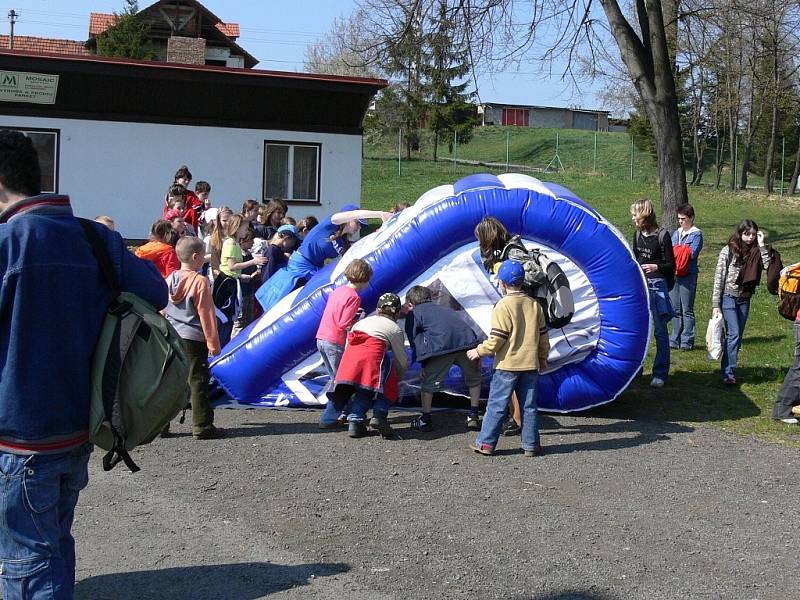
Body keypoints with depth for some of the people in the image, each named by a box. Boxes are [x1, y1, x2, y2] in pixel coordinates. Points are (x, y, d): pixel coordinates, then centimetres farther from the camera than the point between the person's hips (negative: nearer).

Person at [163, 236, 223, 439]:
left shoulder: (169, 280, 6)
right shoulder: (200, 282, -13)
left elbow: (162, 310, 13)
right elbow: (206, 314, -12)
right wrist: (213, 342, -7)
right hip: (193, 339, -6)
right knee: (197, 381, -1)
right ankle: (202, 426, 1)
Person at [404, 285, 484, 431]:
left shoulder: (413, 314, 23)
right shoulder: (445, 309, 38)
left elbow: (414, 342, 15)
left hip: (440, 346, -4)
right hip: (468, 341, 5)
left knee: (429, 381, 14)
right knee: (474, 378, 26)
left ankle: (425, 419, 21)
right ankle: (473, 417, 25)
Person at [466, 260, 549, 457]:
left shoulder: (503, 306, -12)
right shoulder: (534, 305, 6)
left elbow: (496, 339, -15)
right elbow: (543, 335, 12)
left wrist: (479, 352, -1)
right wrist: (543, 357, 24)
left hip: (507, 365, -5)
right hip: (530, 364, 5)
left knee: (496, 405, 2)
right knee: (529, 406, 10)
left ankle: (486, 443, 6)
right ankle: (531, 445, 13)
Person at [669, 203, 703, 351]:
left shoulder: (696, 234, -3)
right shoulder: (676, 233, 16)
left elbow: (692, 254, -13)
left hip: (688, 275, -6)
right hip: (674, 274, 6)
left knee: (687, 309, -2)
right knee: (675, 309, 9)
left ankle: (687, 341, 3)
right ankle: (675, 339, 16)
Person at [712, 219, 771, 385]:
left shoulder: (756, 251, 4)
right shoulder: (728, 251, -6)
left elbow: (768, 266, -13)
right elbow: (719, 278, -6)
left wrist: (762, 246, -13)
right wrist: (716, 304, -10)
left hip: (744, 299, 5)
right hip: (728, 297, -5)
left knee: (738, 336, 8)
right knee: (733, 334, -14)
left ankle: (728, 368, 17)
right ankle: (728, 373, -14)